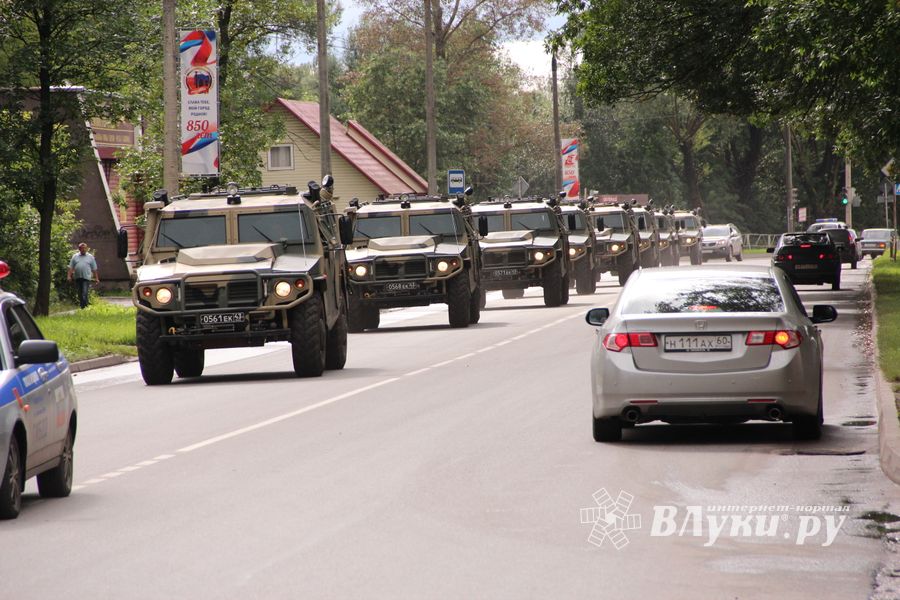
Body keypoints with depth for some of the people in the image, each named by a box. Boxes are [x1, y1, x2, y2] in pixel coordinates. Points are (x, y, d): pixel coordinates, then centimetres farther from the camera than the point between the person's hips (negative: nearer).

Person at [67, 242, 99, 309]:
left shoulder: (90, 257, 9)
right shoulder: (75, 256, 12)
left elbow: (94, 269, 10)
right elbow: (71, 267, 9)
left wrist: (96, 278, 7)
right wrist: (69, 276, -1)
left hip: (86, 278, -3)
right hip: (77, 278, 3)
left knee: (84, 294, -14)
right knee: (80, 294, 8)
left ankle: (84, 306, -17)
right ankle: (81, 306, 18)